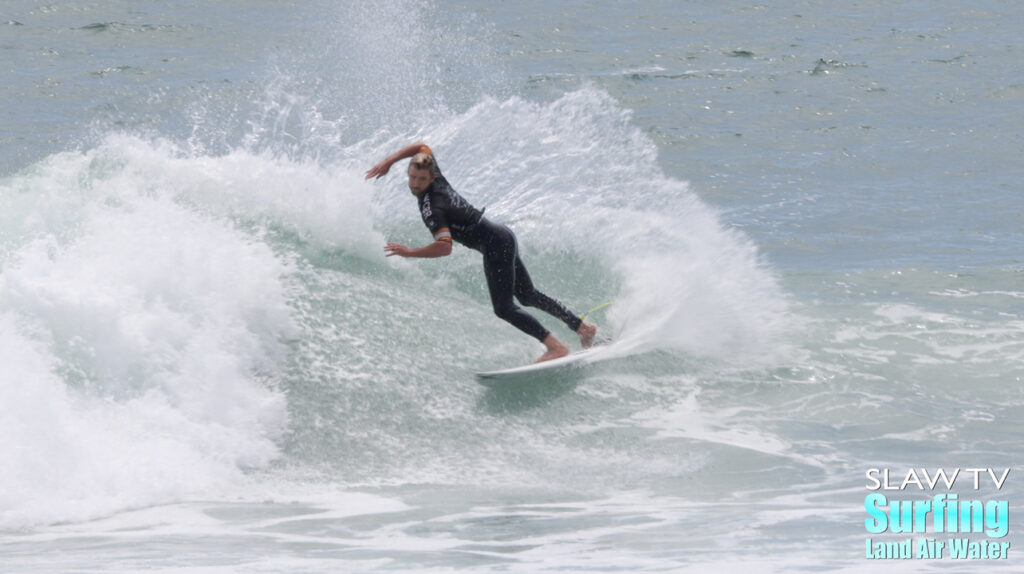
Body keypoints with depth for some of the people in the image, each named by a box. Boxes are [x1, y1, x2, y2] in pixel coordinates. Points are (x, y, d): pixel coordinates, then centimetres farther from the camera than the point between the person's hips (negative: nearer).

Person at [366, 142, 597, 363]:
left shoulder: (431, 208, -24)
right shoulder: (437, 179, 0)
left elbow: (444, 247, -35)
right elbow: (421, 147, 20)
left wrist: (409, 252, -27)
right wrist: (388, 161, 12)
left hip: (495, 246, -10)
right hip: (502, 236, 10)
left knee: (504, 308, -9)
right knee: (528, 297, 20)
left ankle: (557, 347, -13)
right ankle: (583, 327, 26)